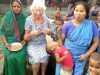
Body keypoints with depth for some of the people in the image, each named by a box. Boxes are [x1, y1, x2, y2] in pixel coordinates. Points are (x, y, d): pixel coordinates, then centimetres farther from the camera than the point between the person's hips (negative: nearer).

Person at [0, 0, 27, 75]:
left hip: (21, 43, 0)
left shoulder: (24, 18, -1)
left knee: (20, 58, -18)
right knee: (10, 58, -18)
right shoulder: (7, 16, -3)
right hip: (10, 43, 0)